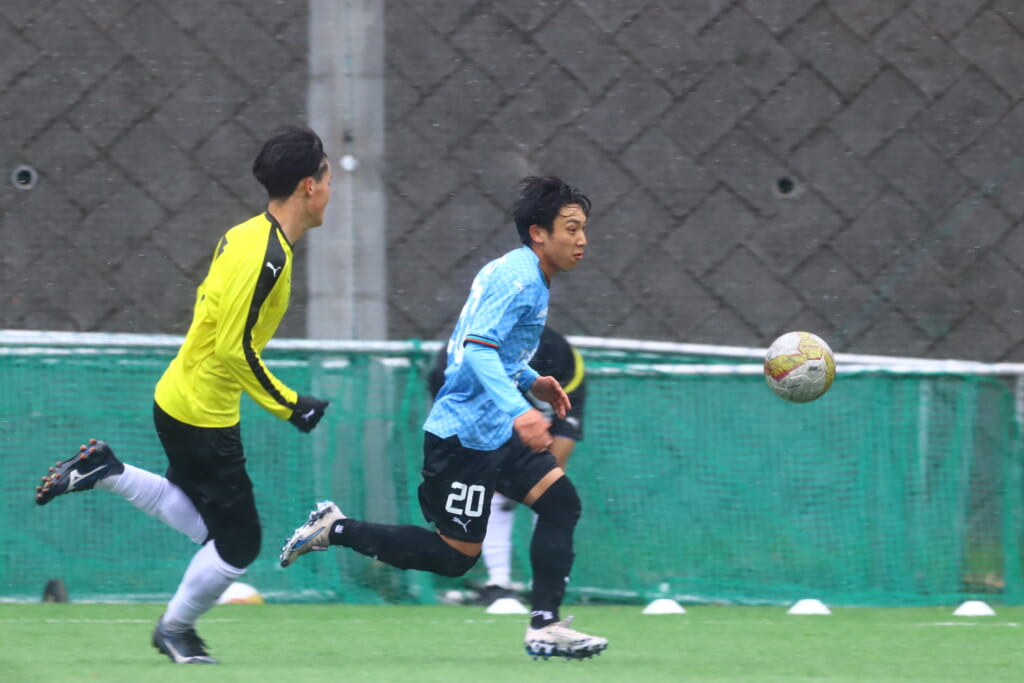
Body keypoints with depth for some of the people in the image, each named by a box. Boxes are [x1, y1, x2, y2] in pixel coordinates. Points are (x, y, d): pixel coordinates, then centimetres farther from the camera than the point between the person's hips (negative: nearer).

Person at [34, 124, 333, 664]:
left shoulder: (246, 235, 6)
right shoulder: (267, 255, -23)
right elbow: (236, 349, -25)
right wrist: (288, 406, -17)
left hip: (180, 397, 9)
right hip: (203, 415, -9)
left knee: (211, 526, 20)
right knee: (239, 542, 2)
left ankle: (104, 471, 18)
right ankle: (176, 629, 20)